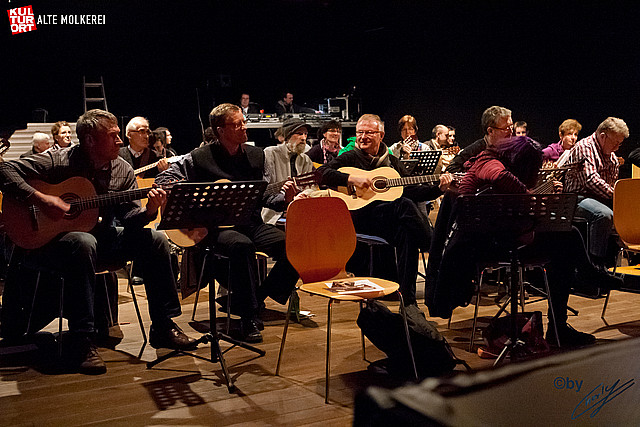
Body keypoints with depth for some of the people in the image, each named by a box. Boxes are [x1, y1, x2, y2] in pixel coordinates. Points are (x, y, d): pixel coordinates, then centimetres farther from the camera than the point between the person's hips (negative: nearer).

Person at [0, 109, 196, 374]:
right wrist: (40, 199, -27)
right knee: (84, 243, -39)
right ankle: (82, 344, -35)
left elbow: (129, 218, -1)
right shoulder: (60, 161, -12)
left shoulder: (122, 170, 3)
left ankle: (164, 328, -7)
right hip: (51, 239, -5)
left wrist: (149, 211, -22)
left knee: (154, 239, -13)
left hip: (101, 238, 6)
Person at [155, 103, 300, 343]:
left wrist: (283, 199, -5)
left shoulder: (256, 155, 13)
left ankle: (257, 299, -1)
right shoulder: (199, 158, -1)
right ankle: (248, 317, -25)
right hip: (215, 227, -5)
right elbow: (163, 179, 0)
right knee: (242, 245, -38)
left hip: (251, 223, 5)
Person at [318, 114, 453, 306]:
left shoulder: (391, 162, 22)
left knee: (408, 234, -30)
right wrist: (351, 178, -18)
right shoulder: (350, 158, 8)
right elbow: (320, 173, -7)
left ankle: (408, 299, -24)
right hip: (359, 217, -4)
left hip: (392, 222, 5)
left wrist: (439, 189, 7)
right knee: (404, 205, -31)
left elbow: (412, 191, 20)